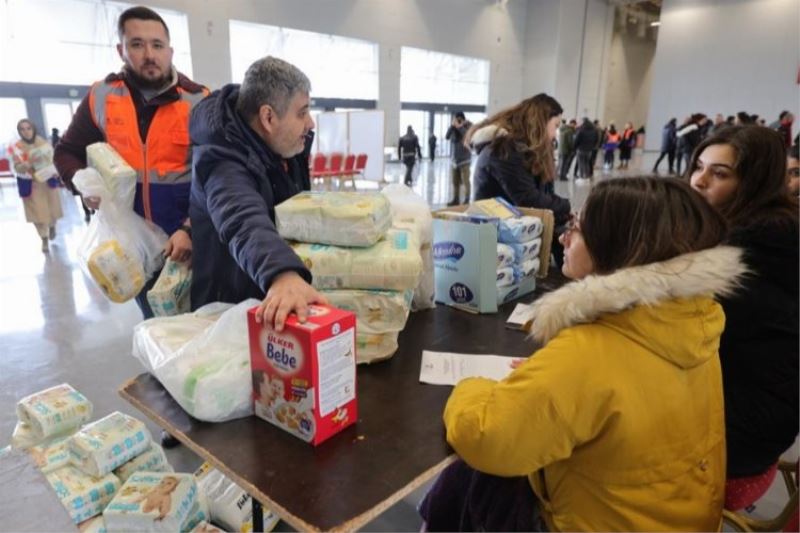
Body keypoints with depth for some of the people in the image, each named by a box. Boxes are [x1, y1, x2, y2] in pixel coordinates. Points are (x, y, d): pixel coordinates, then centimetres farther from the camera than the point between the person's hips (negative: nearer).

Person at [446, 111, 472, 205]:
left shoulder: (468, 126, -3)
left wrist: (460, 127, -20)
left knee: (465, 181, -7)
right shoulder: (454, 128, 7)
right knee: (455, 181, 9)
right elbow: (446, 137, -3)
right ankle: (455, 199, 17)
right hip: (454, 159, 5)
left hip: (464, 159, -4)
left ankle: (467, 200, -3)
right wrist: (452, 126, -12)